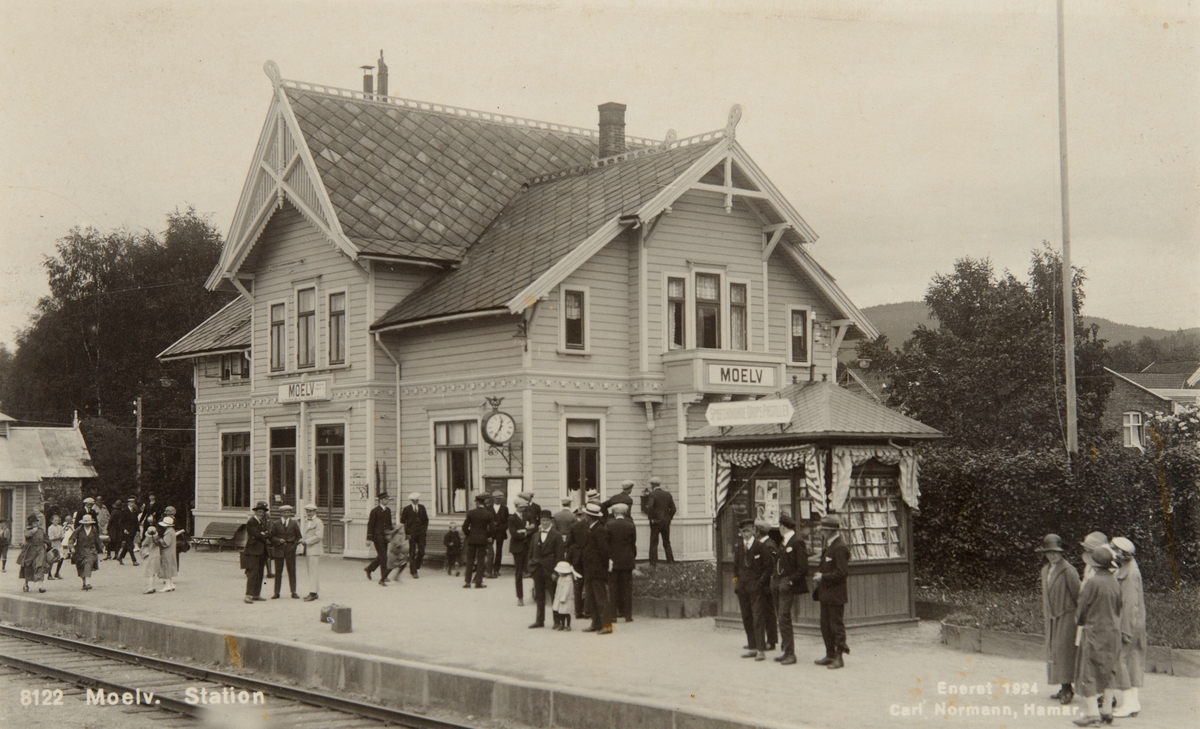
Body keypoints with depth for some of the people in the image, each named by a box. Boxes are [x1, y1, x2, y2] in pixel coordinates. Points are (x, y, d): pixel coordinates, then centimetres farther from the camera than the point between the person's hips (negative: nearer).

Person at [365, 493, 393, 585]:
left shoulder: (388, 510, 12)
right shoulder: (375, 511, -9)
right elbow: (370, 525, -8)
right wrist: (369, 538, -11)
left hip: (385, 536, 7)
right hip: (378, 536, -7)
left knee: (381, 556, 13)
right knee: (383, 557, -9)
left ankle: (369, 569, 34)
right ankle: (383, 578, -5)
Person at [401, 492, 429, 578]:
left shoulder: (422, 508, 10)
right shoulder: (407, 509, 0)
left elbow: (426, 519, 19)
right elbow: (402, 521, 2)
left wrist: (425, 528, 6)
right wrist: (407, 532, -6)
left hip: (421, 533, 3)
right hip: (411, 534, -3)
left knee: (421, 552, -3)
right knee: (412, 553, -3)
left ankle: (414, 567, 18)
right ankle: (413, 572, 3)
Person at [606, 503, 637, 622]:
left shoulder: (609, 525, -5)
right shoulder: (631, 526, -4)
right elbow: (633, 544, 2)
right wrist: (633, 558, 13)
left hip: (613, 561, -1)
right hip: (627, 561, 1)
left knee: (613, 587, 5)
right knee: (627, 587, 5)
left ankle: (613, 613, 3)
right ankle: (627, 614, 5)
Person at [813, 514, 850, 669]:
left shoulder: (840, 548, -17)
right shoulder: (829, 546, 14)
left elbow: (842, 572, -23)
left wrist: (823, 577, -19)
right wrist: (819, 576, 7)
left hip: (836, 595, -10)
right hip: (826, 594, 10)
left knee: (837, 626, -2)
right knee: (826, 626, 14)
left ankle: (839, 657, 4)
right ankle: (830, 655, 23)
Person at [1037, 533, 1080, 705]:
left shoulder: (1068, 570, -12)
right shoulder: (1045, 570, 12)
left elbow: (1077, 593, -9)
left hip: (1066, 616, -8)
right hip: (1052, 617, 8)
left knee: (1064, 650, -12)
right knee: (1053, 651, 7)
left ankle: (1067, 688, -9)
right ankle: (1064, 688, 13)